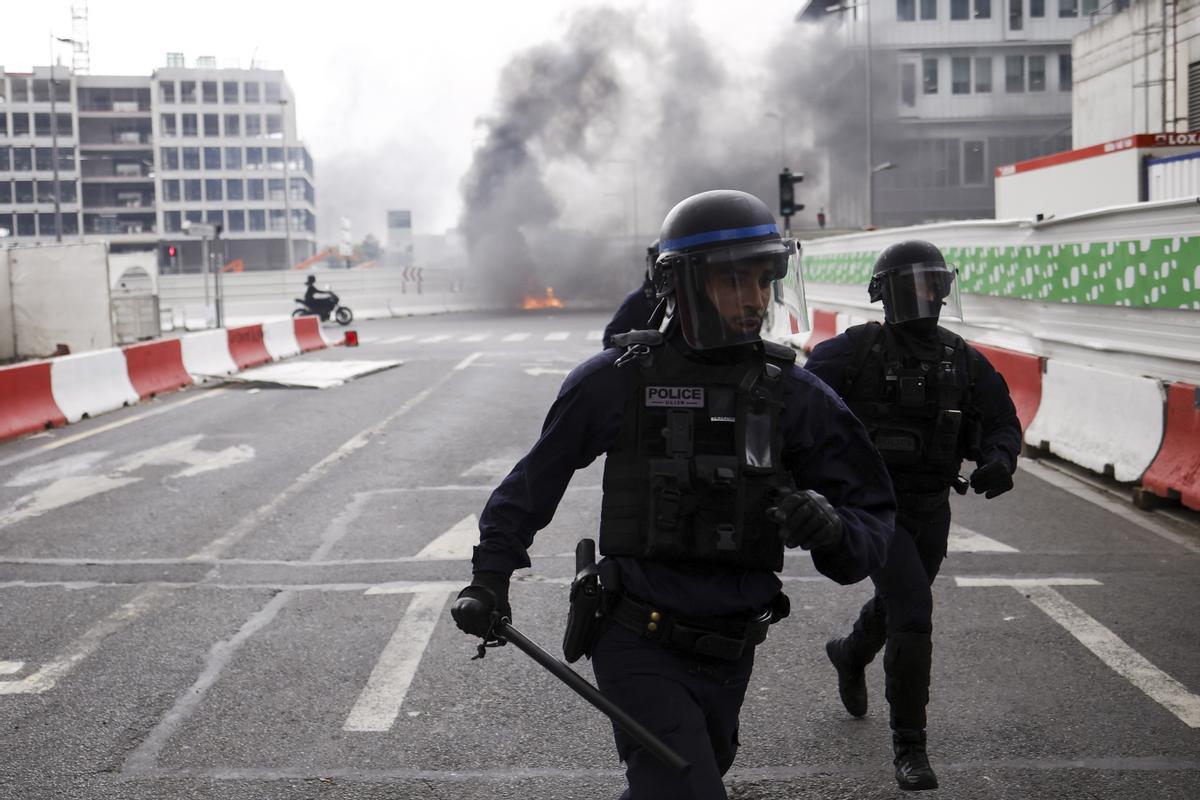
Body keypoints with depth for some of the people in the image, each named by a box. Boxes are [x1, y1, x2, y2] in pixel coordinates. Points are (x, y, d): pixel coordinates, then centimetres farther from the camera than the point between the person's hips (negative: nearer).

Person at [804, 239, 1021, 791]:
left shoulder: (962, 360, 4)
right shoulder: (857, 350, -11)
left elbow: (1002, 421, 9)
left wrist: (998, 459, -12)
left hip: (932, 510, 6)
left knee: (897, 605, 25)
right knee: (913, 612, -18)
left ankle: (849, 656, 60)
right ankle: (908, 745, -4)